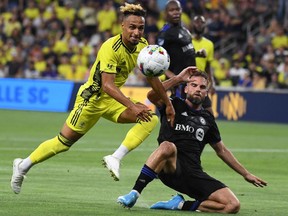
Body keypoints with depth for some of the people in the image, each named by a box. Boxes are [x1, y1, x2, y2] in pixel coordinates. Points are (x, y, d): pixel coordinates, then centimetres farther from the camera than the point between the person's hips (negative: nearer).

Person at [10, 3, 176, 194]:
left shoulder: (142, 46, -7)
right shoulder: (111, 48, -29)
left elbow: (152, 77, 8)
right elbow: (107, 85, -36)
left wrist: (168, 104, 10)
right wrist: (132, 106, -45)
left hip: (112, 100, 7)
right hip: (92, 98, -7)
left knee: (150, 119, -15)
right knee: (64, 142, 0)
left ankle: (115, 159, -19)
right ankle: (23, 166, 21)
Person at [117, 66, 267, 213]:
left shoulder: (207, 119, 20)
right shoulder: (174, 106, 9)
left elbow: (221, 150, 30)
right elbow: (152, 95, -13)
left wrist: (246, 174, 30)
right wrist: (178, 78, -9)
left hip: (194, 174, 4)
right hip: (170, 169, -4)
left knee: (233, 205, -19)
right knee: (167, 146, -41)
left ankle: (181, 205, -6)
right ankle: (134, 194, -36)